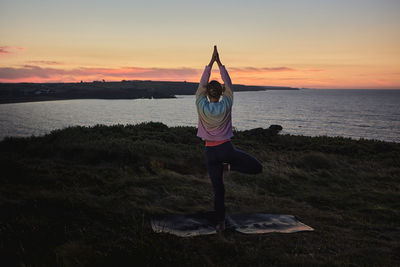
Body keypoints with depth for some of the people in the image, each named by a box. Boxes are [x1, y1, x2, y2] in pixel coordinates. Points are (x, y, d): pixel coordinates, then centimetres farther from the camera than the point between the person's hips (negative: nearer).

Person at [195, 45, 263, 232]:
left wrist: (211, 63, 2)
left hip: (211, 152, 2)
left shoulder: (201, 106, -10)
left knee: (218, 189, 8)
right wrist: (219, 63, 5)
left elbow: (202, 84, 1)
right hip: (227, 149, -2)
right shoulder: (225, 105, -10)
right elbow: (228, 85, 1)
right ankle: (229, 166, -3)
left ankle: (220, 223, 11)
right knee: (257, 168, 12)